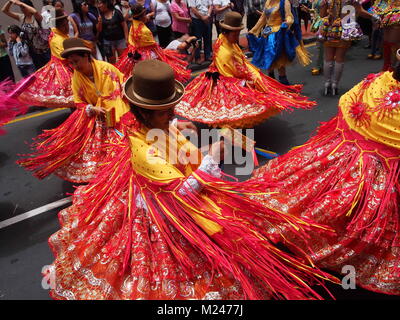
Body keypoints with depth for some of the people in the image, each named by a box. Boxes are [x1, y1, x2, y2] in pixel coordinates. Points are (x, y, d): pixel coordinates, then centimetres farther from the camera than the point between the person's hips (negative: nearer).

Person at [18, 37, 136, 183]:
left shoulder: (106, 68, -12)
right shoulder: (76, 78, -4)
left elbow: (123, 83, 1)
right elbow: (79, 103, 2)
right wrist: (92, 109, -17)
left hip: (116, 110, -2)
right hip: (94, 114, 3)